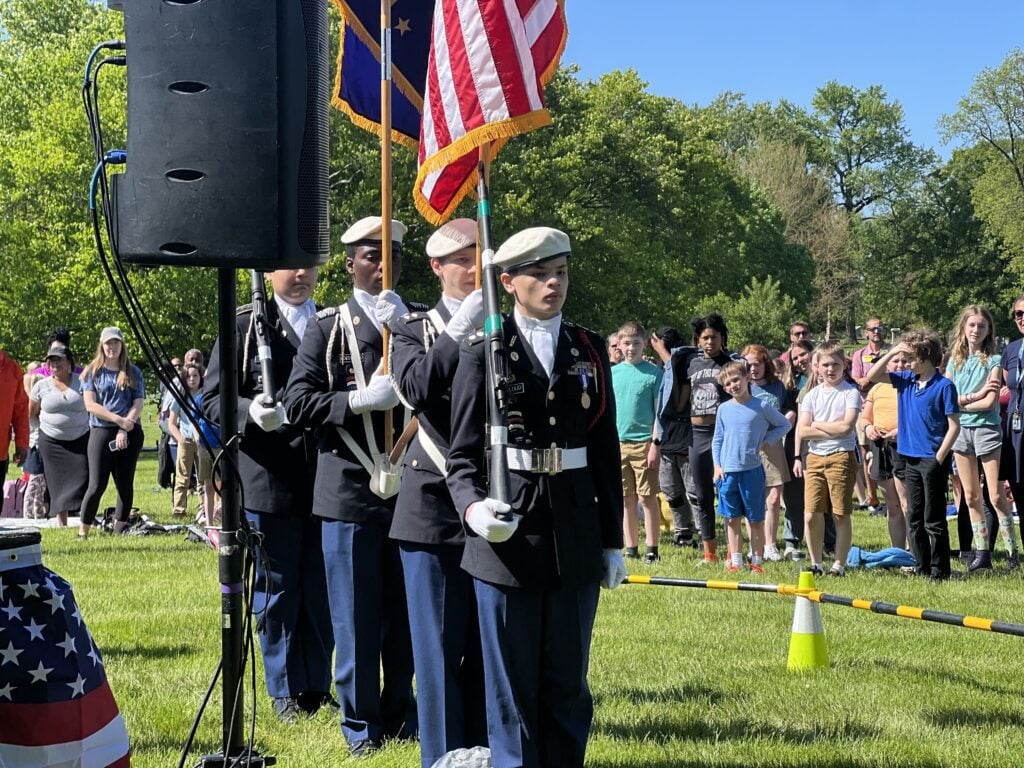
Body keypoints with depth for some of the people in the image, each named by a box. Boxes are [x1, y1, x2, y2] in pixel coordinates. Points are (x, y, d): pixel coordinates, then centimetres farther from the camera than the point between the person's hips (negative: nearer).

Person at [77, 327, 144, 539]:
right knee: (97, 485, -9)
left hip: (130, 433, 2)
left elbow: (138, 404, 2)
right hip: (101, 431, -2)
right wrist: (118, 419, -13)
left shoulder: (133, 373, 10)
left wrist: (124, 429, -11)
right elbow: (90, 404, -4)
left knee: (125, 484, 4)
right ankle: (83, 532, -4)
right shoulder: (92, 372, 5)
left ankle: (119, 531, 10)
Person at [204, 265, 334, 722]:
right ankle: (286, 692, 18)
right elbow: (212, 399, -4)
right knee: (277, 590, 5)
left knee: (323, 590, 9)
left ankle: (318, 687, 22)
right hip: (270, 480, -3)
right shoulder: (245, 325, -1)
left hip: (325, 478, 4)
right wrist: (250, 410, -22)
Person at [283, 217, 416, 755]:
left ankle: (401, 712, 23)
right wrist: (361, 399, -18)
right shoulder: (327, 327, 2)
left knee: (407, 611, 9)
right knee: (357, 616, 4)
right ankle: (361, 724, 15)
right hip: (351, 493, -2)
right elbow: (297, 403, -5)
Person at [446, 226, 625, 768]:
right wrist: (473, 508, -23)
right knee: (512, 687, 4)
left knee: (568, 683, 9)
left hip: (575, 540, 3)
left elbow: (605, 451, 11)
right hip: (507, 539, -3)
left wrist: (612, 541, 11)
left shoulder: (590, 351, 8)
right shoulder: (483, 353, -2)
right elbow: (463, 455, -3)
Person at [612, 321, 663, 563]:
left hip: (644, 442, -4)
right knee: (626, 500, 8)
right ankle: (630, 549, 15)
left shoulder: (654, 373, -1)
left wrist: (655, 443, -10)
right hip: (617, 443, 4)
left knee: (647, 498, -2)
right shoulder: (612, 373, 9)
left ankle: (652, 550, 3)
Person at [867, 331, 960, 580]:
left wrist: (939, 458, -15)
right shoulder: (906, 380, 7)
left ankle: (940, 570, 5)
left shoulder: (944, 386, -11)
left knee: (933, 520, -2)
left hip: (933, 459, -7)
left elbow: (954, 425, -11)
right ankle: (922, 568, 18)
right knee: (914, 519, 11)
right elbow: (872, 376, 12)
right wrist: (892, 352, 0)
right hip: (911, 458, 7)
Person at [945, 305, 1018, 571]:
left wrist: (959, 402, -6)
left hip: (986, 428, -5)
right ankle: (982, 552, 13)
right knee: (971, 497, 7)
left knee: (996, 496, -5)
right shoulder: (955, 360, 10)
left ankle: (1012, 551, 4)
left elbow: (990, 402, -12)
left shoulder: (993, 361, -3)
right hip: (960, 429, 5)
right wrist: (973, 396, -10)